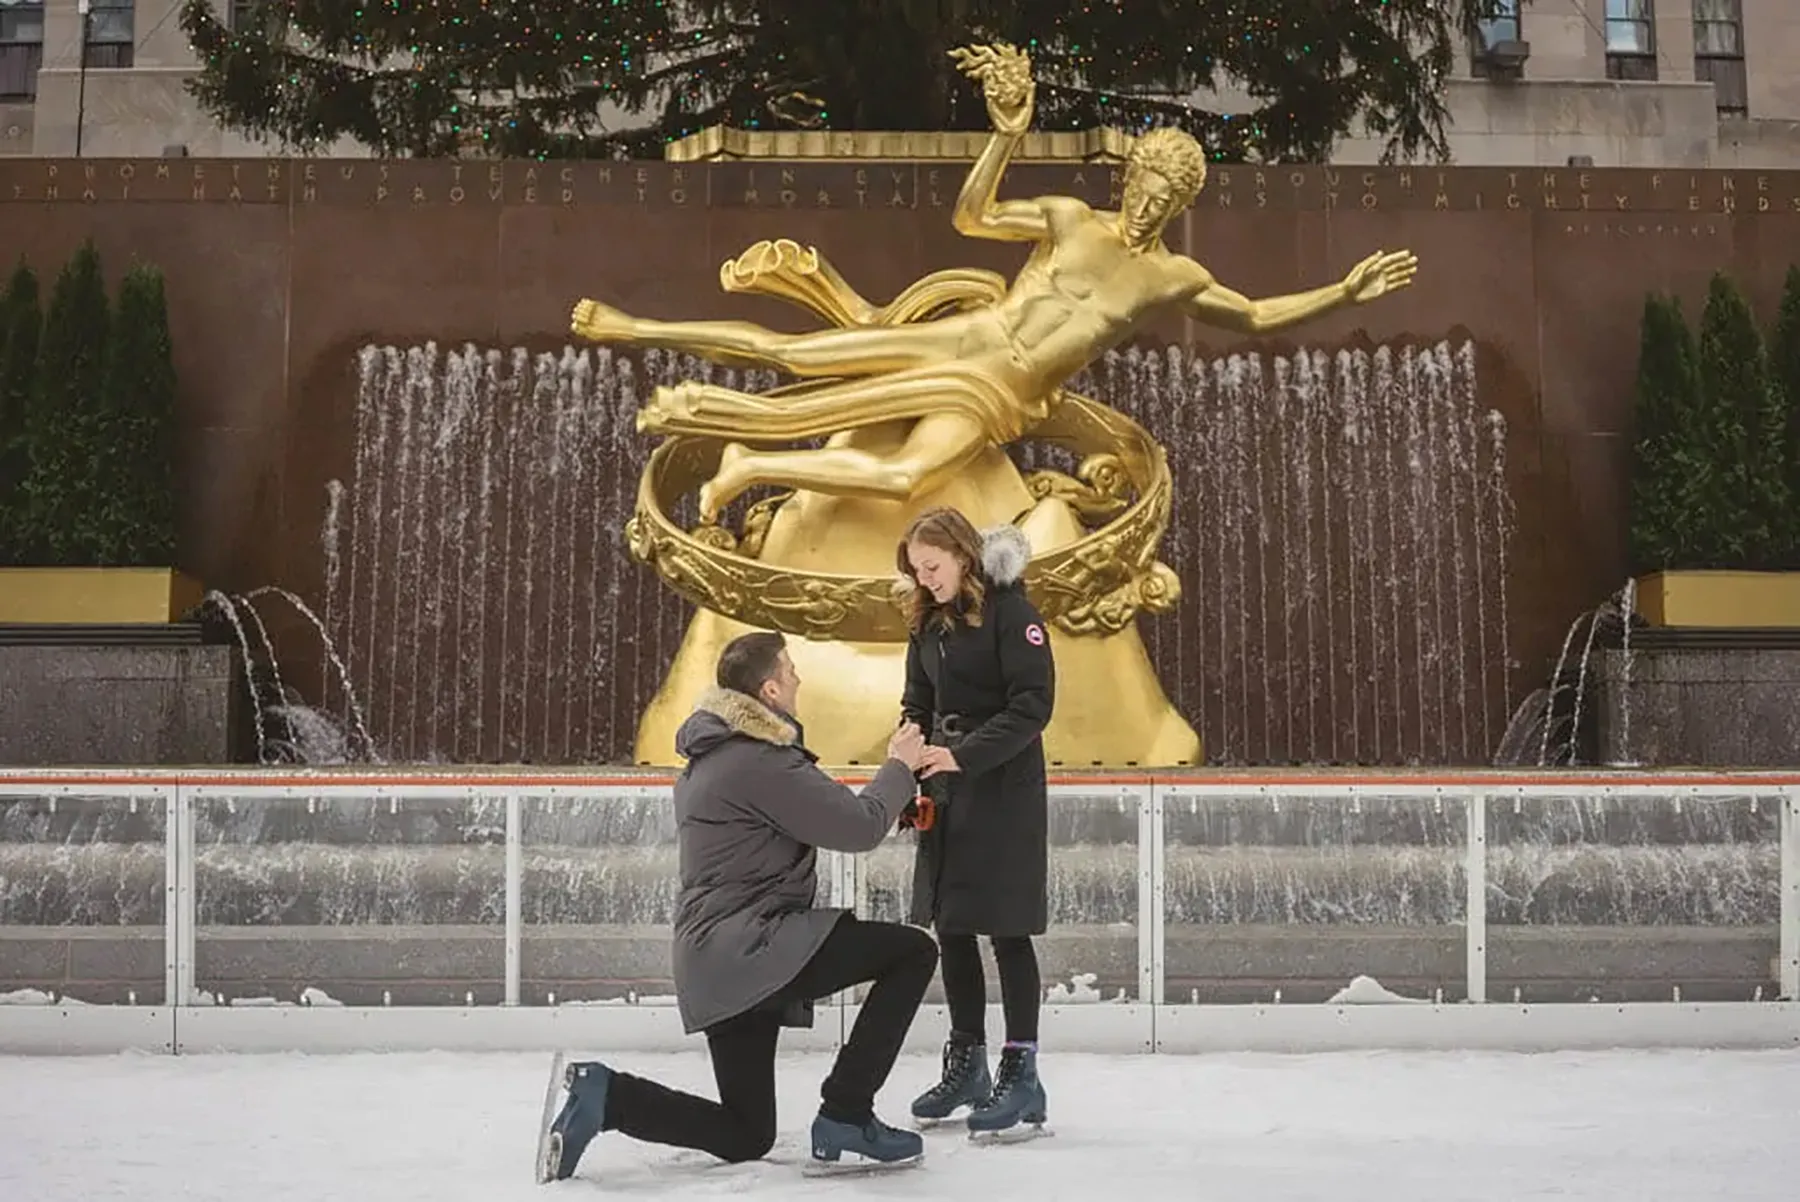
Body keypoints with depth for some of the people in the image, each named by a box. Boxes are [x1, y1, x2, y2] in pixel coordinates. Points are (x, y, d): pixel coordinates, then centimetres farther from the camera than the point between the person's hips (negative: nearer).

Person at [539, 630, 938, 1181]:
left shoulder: (711, 753, 18)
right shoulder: (759, 761, -14)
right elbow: (859, 827, -13)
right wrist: (900, 766, 4)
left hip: (717, 958, 10)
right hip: (750, 947, -10)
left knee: (746, 1136, 17)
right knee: (913, 950, -9)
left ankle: (604, 1093, 2)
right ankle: (844, 1118, -8)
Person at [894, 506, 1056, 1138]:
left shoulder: (1010, 611, -11)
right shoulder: (927, 622, 10)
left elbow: (1032, 705, -17)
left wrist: (964, 755, -25)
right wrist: (908, 772, -2)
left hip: (1005, 791, -7)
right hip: (946, 794, 7)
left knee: (1006, 931, -4)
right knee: (951, 930, 9)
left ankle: (1021, 1074, 2)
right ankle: (966, 1063, 21)